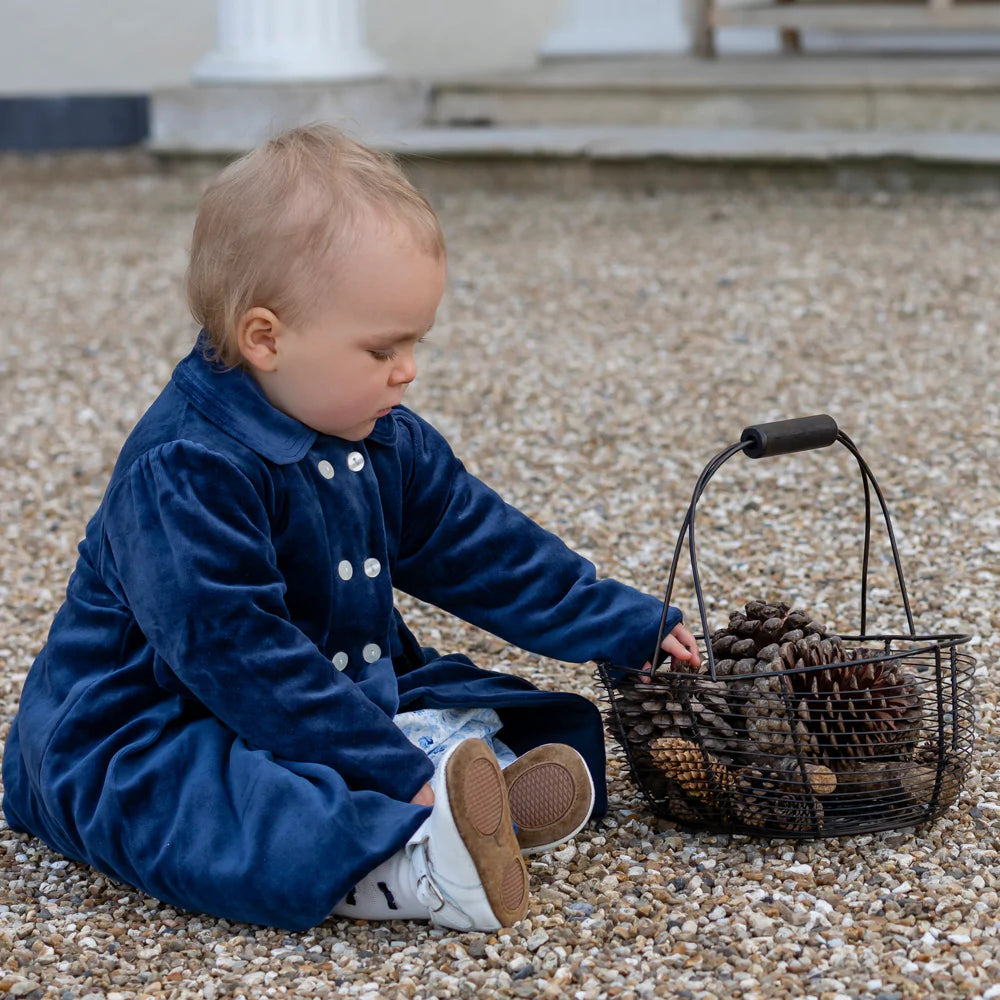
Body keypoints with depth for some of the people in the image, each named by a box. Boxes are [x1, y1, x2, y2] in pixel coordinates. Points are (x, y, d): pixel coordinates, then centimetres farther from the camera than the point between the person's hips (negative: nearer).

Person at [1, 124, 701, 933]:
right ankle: (404, 868, -58)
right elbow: (240, 658, -30)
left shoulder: (385, 444, 3)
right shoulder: (186, 474, -26)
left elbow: (485, 548, 14)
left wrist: (634, 630, 11)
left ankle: (479, 793, -36)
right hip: (150, 738, -8)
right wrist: (397, 774, -31)